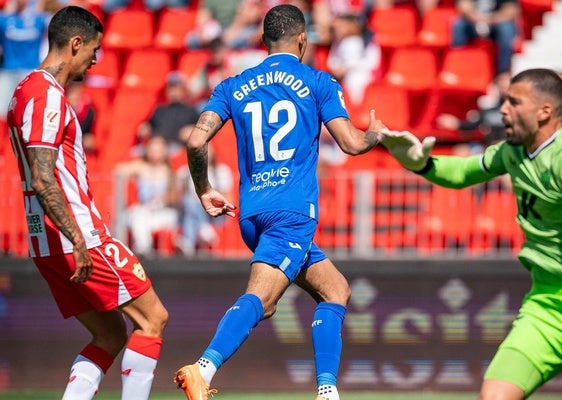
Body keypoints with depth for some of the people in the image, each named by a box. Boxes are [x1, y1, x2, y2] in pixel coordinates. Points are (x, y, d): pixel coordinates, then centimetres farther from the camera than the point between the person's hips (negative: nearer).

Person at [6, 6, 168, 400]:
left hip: (49, 245, 10)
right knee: (153, 319, -4)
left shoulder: (27, 91, 18)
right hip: (77, 237, -10)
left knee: (110, 336, 13)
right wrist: (78, 241, -25)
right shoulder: (47, 95, -14)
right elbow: (42, 180, -22)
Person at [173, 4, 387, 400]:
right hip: (294, 209, -6)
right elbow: (351, 143, 1)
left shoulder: (234, 87, 15)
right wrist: (376, 134, 23)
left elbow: (197, 141, 5)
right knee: (260, 298, -21)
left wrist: (204, 191, 19)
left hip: (252, 214, 6)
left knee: (336, 291, 18)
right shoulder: (318, 83, 5)